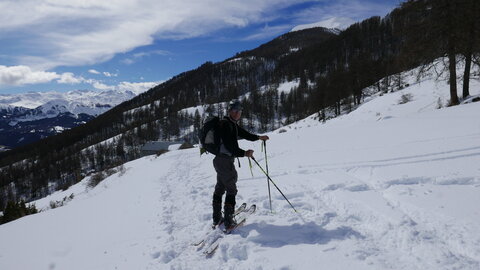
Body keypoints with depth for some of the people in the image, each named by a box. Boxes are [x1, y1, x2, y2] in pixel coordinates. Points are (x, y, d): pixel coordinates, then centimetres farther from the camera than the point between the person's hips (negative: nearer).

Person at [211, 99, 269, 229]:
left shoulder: (233, 124, 14)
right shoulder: (225, 124, -17)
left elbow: (243, 134, 28)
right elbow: (229, 146, -24)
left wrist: (259, 137, 29)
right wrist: (244, 153, -28)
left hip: (220, 160, 11)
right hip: (225, 160, -11)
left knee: (220, 187, 17)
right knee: (231, 189, -2)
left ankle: (216, 218, 29)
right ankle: (228, 221, 2)